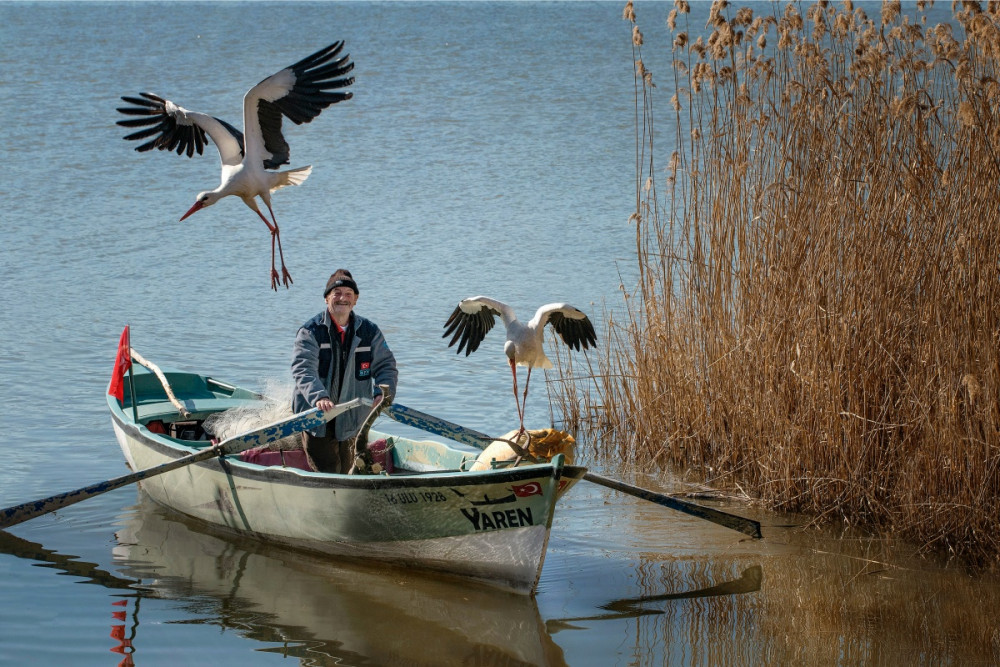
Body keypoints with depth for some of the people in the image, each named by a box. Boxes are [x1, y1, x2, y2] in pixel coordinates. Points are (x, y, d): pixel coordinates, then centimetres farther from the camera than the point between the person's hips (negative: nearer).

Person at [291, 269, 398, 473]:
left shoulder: (369, 332, 3)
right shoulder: (310, 332, -8)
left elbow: (385, 365, 2)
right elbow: (303, 370, -19)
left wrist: (384, 393, -20)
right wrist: (319, 397, -38)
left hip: (350, 419, 4)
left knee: (345, 471, 13)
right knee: (326, 473, -11)